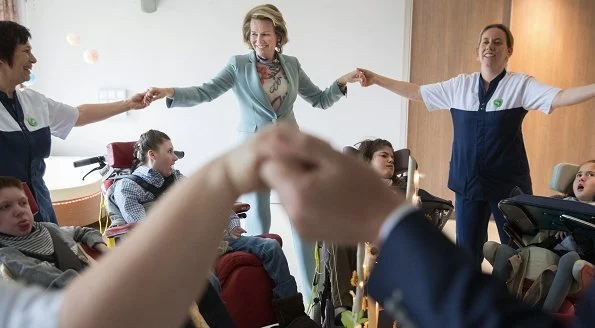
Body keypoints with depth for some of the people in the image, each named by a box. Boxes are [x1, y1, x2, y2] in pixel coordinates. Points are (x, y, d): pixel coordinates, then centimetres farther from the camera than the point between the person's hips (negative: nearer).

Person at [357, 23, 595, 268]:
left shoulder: (521, 85, -4)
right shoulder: (459, 85, 5)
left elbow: (560, 97, -16)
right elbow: (416, 92, 11)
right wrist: (376, 79, 10)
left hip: (508, 183, -2)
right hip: (468, 182, 3)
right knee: (467, 253, 12)